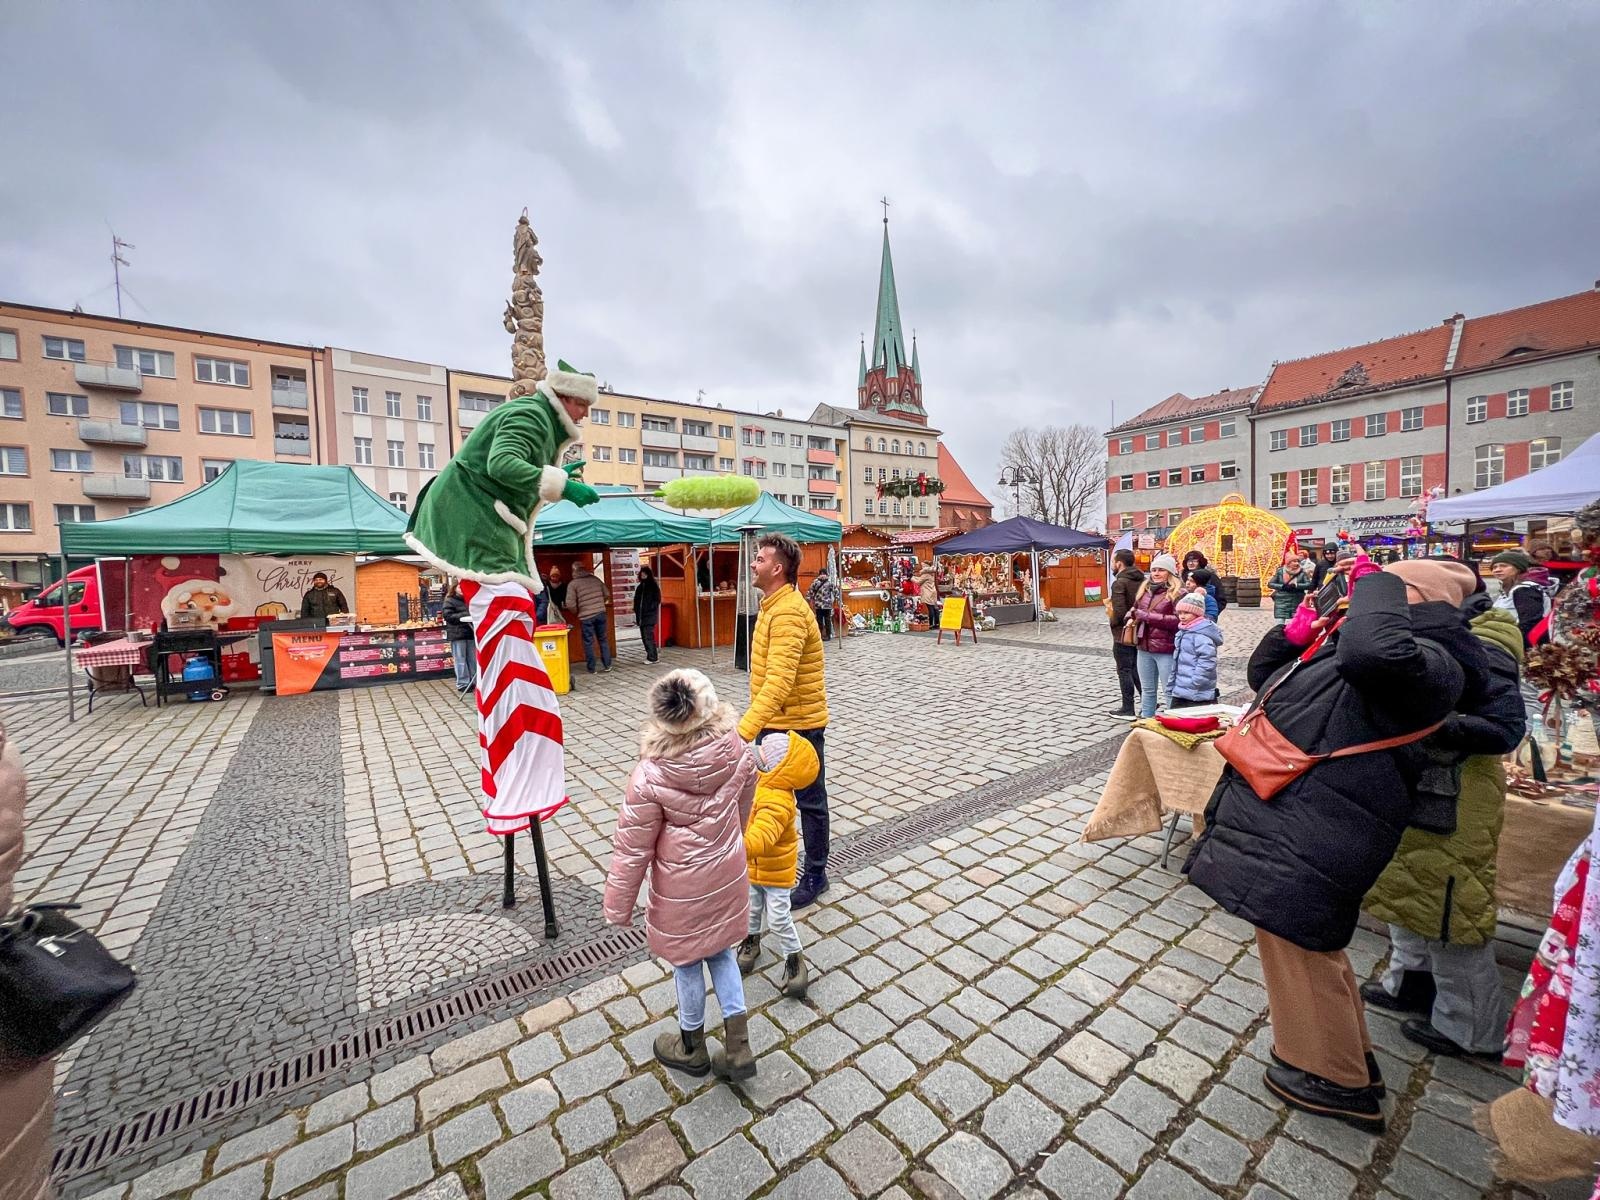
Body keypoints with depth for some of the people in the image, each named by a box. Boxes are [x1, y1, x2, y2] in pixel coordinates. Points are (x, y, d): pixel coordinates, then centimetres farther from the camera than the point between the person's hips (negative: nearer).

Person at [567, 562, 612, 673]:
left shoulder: (573, 584, -6)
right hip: (601, 613, 3)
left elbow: (571, 603, -9)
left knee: (588, 642, 6)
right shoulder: (595, 579, 6)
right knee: (603, 639, 13)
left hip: (586, 616, -3)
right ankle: (607, 665, 15)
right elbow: (606, 594, 10)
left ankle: (591, 668, 11)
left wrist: (576, 613, 9)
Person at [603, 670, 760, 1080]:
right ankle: (738, 1047, 33)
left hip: (683, 888, -3)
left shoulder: (651, 775, -30)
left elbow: (632, 849, -18)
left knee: (687, 960, 21)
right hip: (728, 874, 4)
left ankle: (692, 1048, 45)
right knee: (720, 951, 25)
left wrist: (618, 906, -3)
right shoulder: (736, 752, -18)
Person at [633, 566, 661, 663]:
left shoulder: (654, 586, -2)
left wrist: (650, 609, -16)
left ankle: (652, 657, -6)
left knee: (648, 636, -11)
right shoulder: (640, 587, 16)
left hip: (650, 616, -7)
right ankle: (650, 656, 17)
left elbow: (657, 600, -5)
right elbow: (636, 600, 19)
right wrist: (636, 611, 5)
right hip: (641, 616, 7)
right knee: (644, 637, 9)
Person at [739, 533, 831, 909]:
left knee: (810, 801, 10)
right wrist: (754, 723, 19)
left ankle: (815, 874, 29)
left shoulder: (788, 612, -25)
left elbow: (779, 682, -37)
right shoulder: (772, 605, 7)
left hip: (798, 724, -10)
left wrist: (744, 730, -44)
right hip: (773, 722, 10)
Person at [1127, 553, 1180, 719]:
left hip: (1166, 650, -7)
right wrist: (1131, 615, 2)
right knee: (1147, 689, 17)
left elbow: (1177, 620, -20)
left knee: (1169, 691, 0)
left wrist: (1148, 616, -18)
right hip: (1144, 648, 7)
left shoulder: (1177, 593, -10)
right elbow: (1135, 609, 25)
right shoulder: (1145, 590, 11)